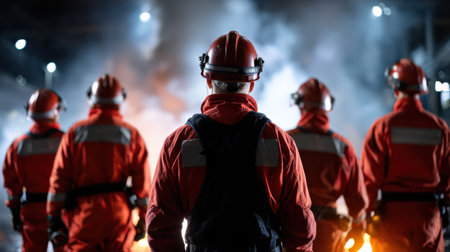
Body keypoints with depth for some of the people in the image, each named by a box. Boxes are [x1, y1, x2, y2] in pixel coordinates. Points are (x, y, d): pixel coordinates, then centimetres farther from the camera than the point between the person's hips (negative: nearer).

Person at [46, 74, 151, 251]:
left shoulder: (75, 132, 4)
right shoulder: (131, 135, 4)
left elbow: (60, 176, 2)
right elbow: (142, 179, 1)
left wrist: (54, 216, 6)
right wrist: (143, 218, 6)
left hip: (85, 211, 0)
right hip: (120, 213, 1)